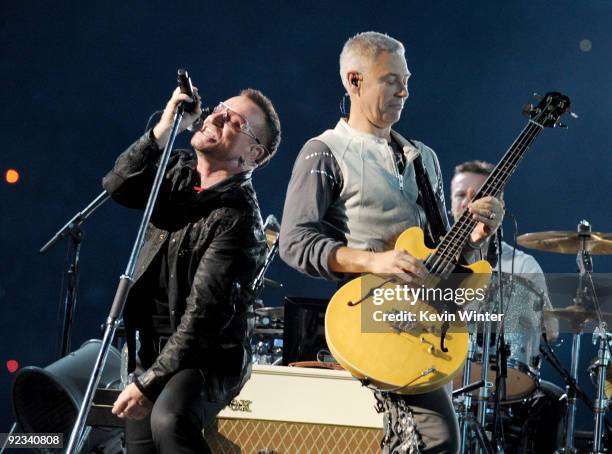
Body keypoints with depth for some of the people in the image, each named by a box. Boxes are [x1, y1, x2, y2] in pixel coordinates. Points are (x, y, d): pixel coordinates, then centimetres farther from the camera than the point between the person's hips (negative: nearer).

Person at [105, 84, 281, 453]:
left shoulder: (239, 219, -20)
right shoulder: (181, 171, 4)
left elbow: (203, 315, -23)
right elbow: (119, 186, -12)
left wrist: (149, 383, -23)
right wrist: (164, 130, -21)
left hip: (207, 359, -8)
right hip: (153, 351, 8)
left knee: (169, 421, -35)